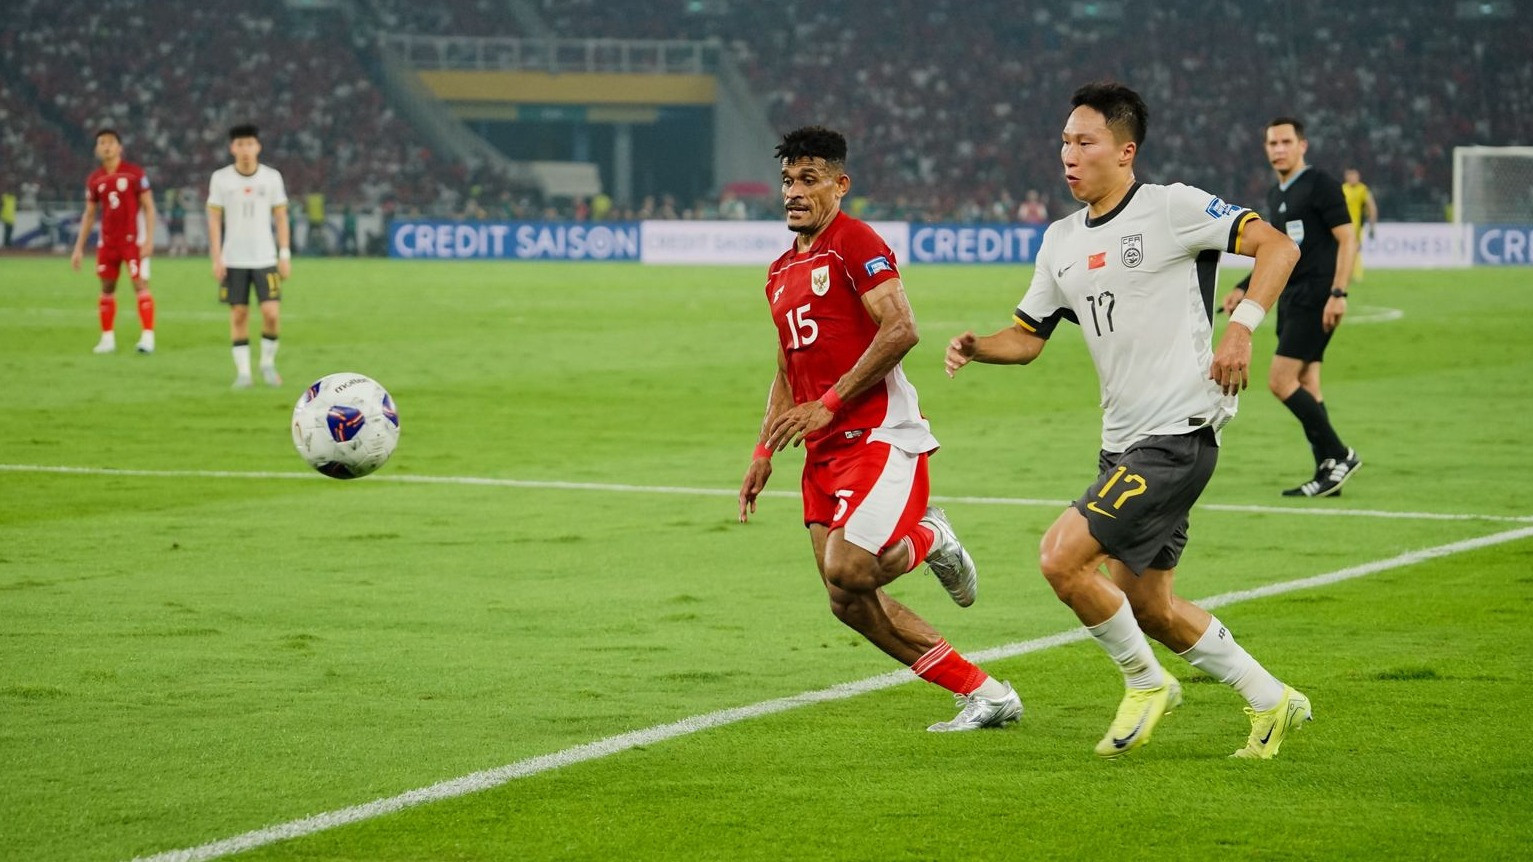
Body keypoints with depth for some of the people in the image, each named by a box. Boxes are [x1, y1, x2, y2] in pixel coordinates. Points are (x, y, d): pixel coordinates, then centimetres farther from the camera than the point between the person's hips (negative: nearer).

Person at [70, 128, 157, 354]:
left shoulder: (135, 173, -5)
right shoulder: (94, 179, 8)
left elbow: (148, 208, -4)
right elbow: (89, 215, 15)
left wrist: (149, 239, -13)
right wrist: (79, 248, 12)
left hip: (133, 240, -5)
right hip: (108, 241, 5)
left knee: (140, 285, -11)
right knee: (107, 288, 6)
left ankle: (148, 336, -14)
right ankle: (108, 338, 13)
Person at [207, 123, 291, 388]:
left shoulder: (272, 177, 1)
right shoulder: (221, 178, -1)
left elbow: (281, 217, 5)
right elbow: (214, 219, 2)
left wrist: (285, 256, -1)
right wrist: (216, 259, -4)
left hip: (265, 258, 0)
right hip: (233, 260, 0)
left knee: (271, 313, -9)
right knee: (238, 314, 0)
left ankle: (268, 363, 11)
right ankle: (243, 371, 7)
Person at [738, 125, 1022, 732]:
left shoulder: (854, 243, -7)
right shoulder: (781, 273, 19)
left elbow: (900, 331, -18)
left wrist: (829, 404, -18)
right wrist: (764, 452, 17)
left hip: (879, 434, -9)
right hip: (824, 452, 9)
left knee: (846, 571, -24)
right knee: (850, 603, 0)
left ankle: (928, 540, 9)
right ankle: (985, 695, 7)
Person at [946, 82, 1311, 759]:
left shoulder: (1171, 208, -9)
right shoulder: (1062, 241, 13)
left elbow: (1276, 245, -11)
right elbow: (1028, 336, 20)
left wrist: (1242, 325, -25)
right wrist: (976, 347, -1)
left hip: (1178, 436, -9)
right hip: (1123, 443, 9)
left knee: (1062, 559, -16)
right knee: (1148, 607, 13)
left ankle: (1146, 683, 5)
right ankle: (1271, 702, 28)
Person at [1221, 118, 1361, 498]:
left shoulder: (1321, 184, -9)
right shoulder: (1275, 195, 17)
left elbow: (1347, 239, -13)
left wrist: (1338, 293, -21)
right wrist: (1244, 289, 20)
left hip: (1315, 297, -9)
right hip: (1291, 298, 9)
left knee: (1281, 381, -14)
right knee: (1305, 386, 6)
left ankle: (1339, 455, -7)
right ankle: (1328, 473, 8)